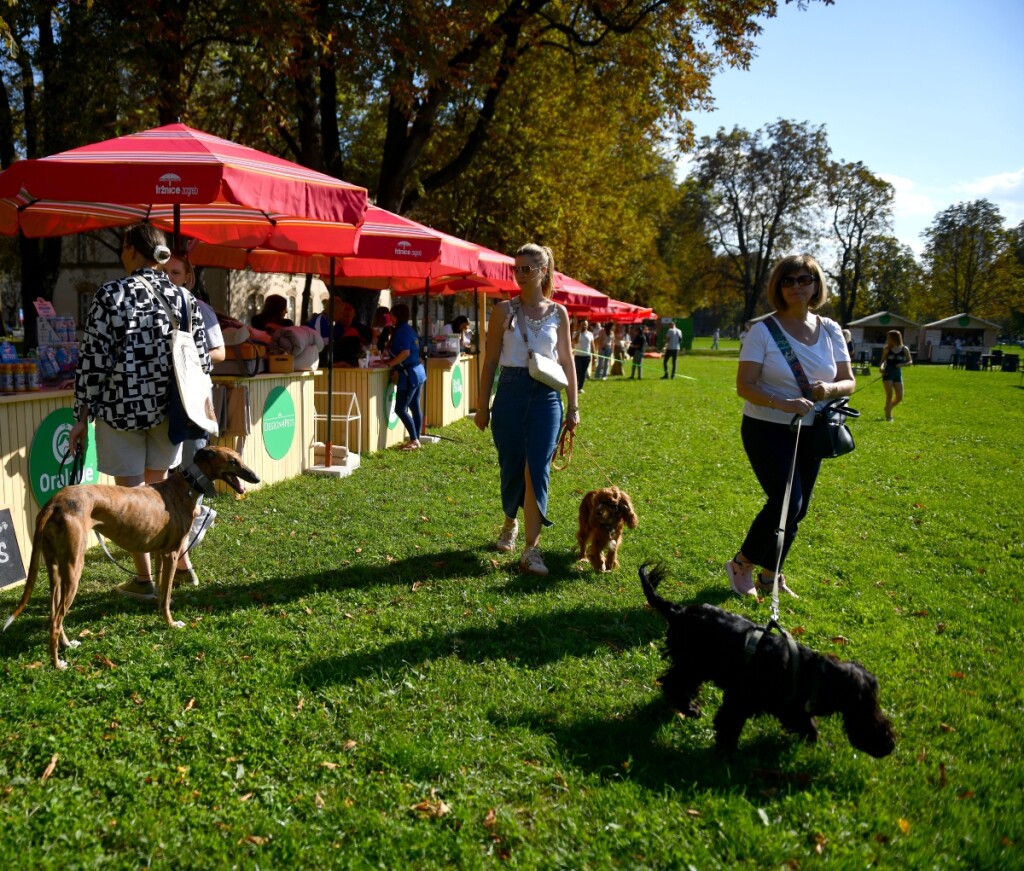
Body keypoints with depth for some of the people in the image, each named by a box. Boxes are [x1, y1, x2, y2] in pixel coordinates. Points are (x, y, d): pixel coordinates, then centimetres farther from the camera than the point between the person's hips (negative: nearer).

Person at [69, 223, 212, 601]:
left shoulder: (111, 294, -8)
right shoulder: (183, 297, 5)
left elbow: (94, 358, -9)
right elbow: (202, 358, 6)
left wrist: (83, 416, -3)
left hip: (123, 406, -5)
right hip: (169, 408, 5)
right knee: (157, 488, 23)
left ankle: (145, 580, 13)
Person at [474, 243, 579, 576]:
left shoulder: (558, 312, 4)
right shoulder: (504, 310, 2)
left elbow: (566, 361, 8)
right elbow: (490, 360, 3)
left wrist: (573, 406, 5)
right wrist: (482, 405, 2)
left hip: (545, 397, 0)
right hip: (510, 394, 1)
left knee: (537, 470, -8)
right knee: (511, 467, 9)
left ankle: (531, 549, -7)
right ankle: (510, 523, 38)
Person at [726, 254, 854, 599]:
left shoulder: (830, 330, 3)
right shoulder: (763, 331, -11)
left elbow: (848, 382, 7)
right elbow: (744, 385, -16)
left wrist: (830, 389, -17)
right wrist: (782, 403, -31)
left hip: (810, 432, 5)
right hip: (768, 430, -5)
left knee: (798, 510, 10)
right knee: (787, 502, -16)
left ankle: (771, 575, 29)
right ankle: (742, 564, 6)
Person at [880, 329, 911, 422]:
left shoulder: (904, 349, 1)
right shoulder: (887, 349, 0)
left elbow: (910, 362, 7)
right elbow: (883, 361, 6)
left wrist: (902, 364, -13)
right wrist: (882, 367, -16)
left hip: (898, 373, 2)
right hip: (888, 373, -2)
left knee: (899, 397, 1)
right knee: (889, 395, -10)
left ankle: (888, 408, 29)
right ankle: (888, 416, 1)